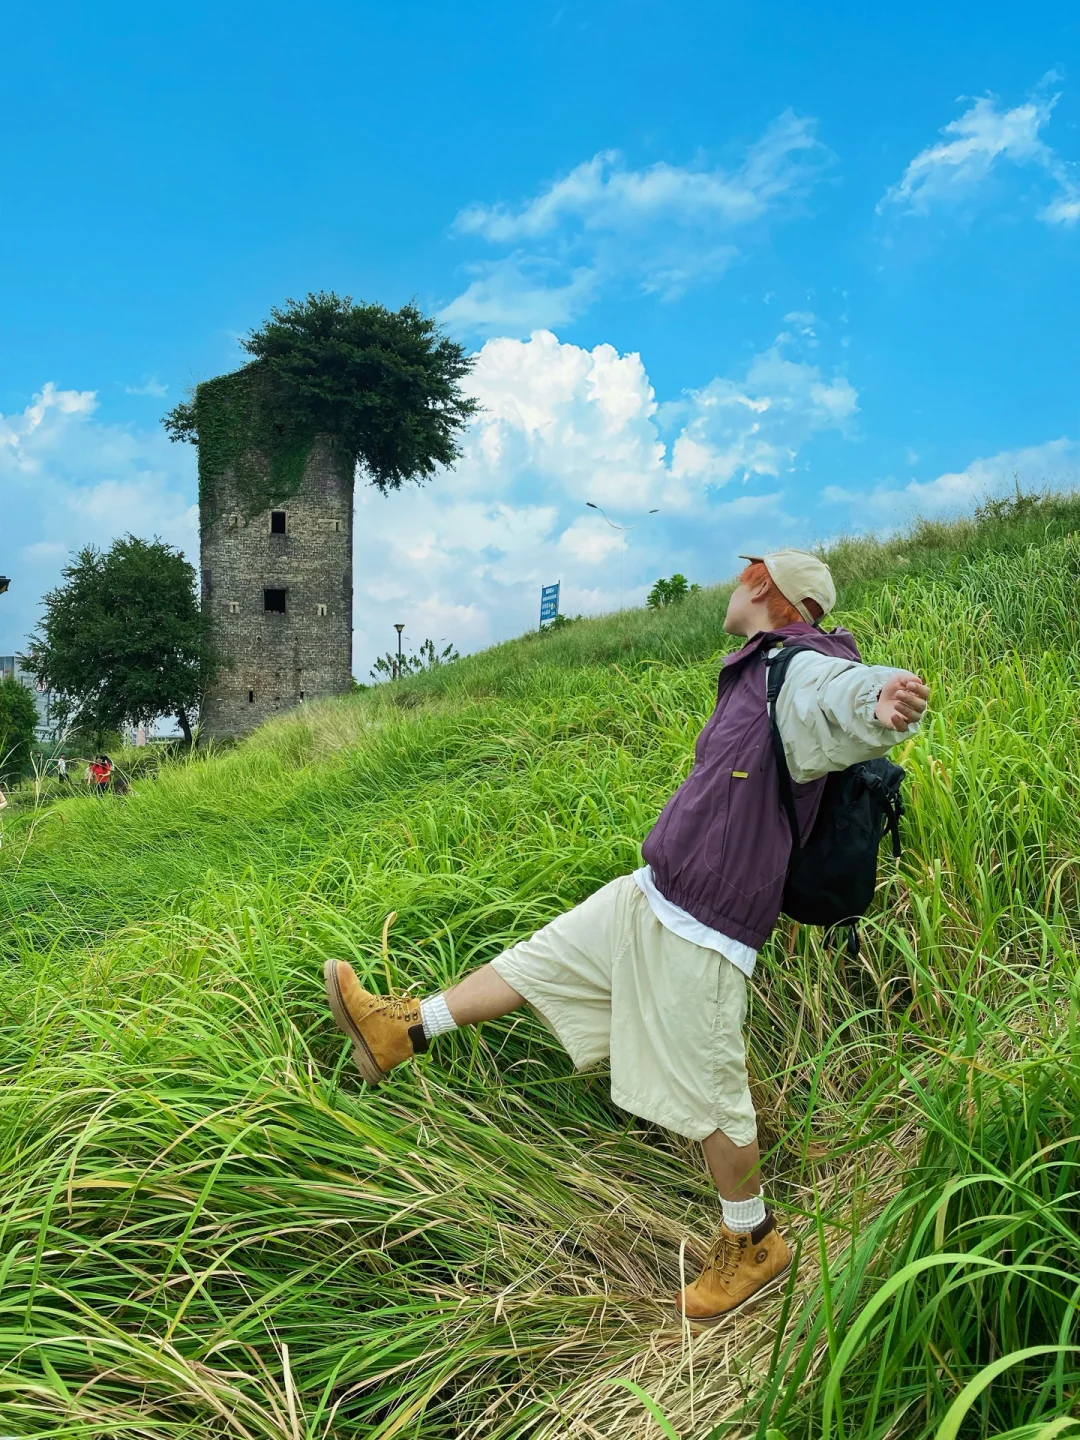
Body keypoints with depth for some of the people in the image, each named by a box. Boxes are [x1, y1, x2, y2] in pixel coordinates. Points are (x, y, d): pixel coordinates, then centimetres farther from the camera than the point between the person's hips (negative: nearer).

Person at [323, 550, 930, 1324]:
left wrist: (887, 697, -64)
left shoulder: (803, 672, -17)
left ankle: (754, 1245, 28)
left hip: (701, 930, -9)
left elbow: (849, 693, -41)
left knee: (706, 1090, 5)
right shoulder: (756, 675, 11)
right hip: (648, 896, 9)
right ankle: (402, 1029, 30)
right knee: (542, 958, 16)